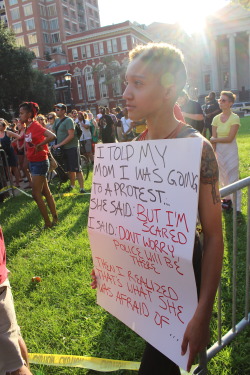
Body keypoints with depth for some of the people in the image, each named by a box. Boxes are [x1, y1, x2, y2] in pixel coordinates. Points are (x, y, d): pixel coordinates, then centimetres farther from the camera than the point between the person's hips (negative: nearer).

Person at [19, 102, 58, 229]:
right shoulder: (28, 127, 9)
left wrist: (39, 145, -24)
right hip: (33, 162, 9)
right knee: (45, 192, 13)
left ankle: (47, 223, 7)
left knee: (36, 194, -5)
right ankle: (55, 218, 23)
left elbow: (52, 136, -33)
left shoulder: (36, 125, -17)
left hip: (40, 162, -9)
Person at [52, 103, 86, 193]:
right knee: (69, 169, 15)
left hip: (72, 147, -7)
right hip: (63, 148, 7)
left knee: (76, 169, -8)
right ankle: (72, 185, 28)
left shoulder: (68, 120, -12)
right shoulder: (57, 121, 12)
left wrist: (58, 145, -21)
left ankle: (81, 188, -5)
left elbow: (71, 135, -20)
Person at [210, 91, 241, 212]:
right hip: (219, 151, 5)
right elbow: (214, 140, 1)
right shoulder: (216, 119, 3)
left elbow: (230, 138, -17)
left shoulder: (235, 118, -11)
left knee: (232, 178, 0)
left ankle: (236, 206, 10)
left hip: (230, 151, -5)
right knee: (223, 177, 13)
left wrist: (214, 139, -8)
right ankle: (227, 199, 30)